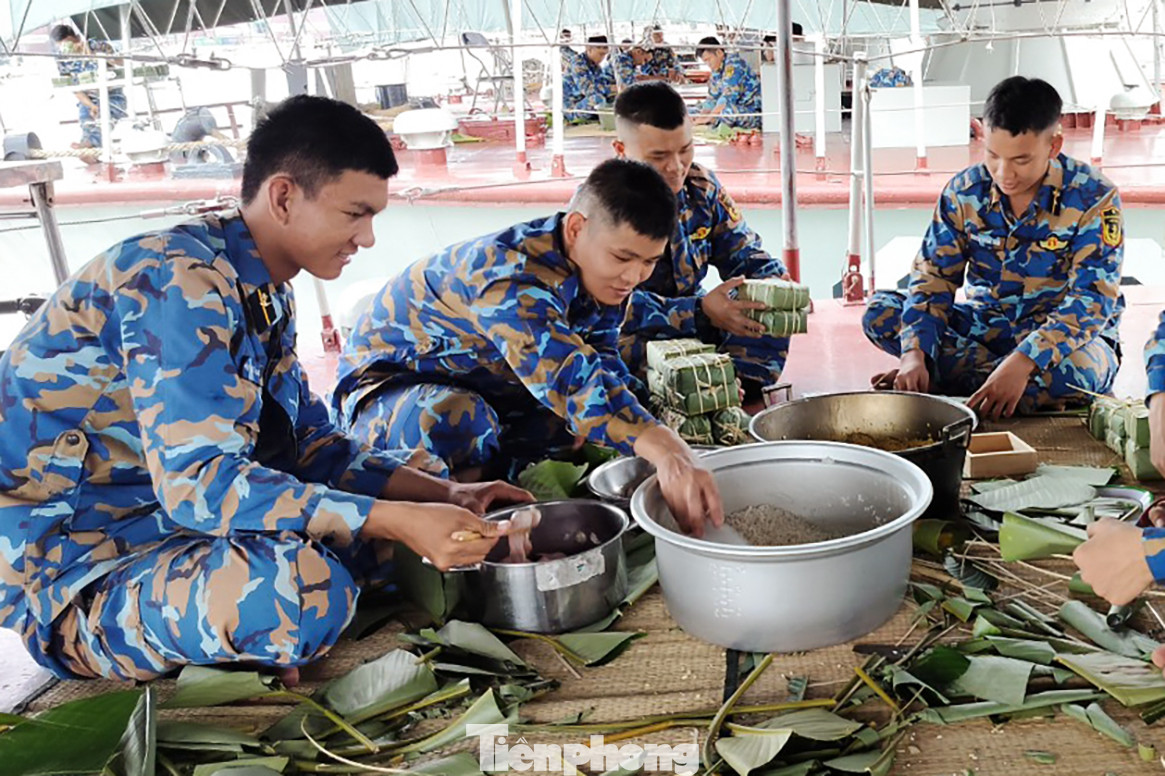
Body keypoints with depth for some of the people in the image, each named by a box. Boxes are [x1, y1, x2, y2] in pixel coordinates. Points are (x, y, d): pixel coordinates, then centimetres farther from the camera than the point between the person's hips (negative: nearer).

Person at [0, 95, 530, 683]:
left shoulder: (262, 292, 9)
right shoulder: (183, 281, -21)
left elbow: (307, 446, 10)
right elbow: (199, 481, -30)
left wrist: (444, 495, -2)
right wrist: (397, 521, -31)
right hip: (71, 573, -9)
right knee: (298, 586, -37)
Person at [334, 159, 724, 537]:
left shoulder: (603, 273, -6)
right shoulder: (514, 275, -35)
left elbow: (602, 363, -4)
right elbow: (566, 373, -50)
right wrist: (662, 449, -62)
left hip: (488, 387, 8)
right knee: (455, 421, -42)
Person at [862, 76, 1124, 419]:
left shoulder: (1093, 198, -16)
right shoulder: (964, 192, -6)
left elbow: (1092, 300, -23)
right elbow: (933, 278, -7)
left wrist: (1021, 362, -39)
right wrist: (915, 354, -26)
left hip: (1064, 334, -3)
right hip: (984, 327, 4)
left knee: (1078, 368, -41)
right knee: (880, 312, -18)